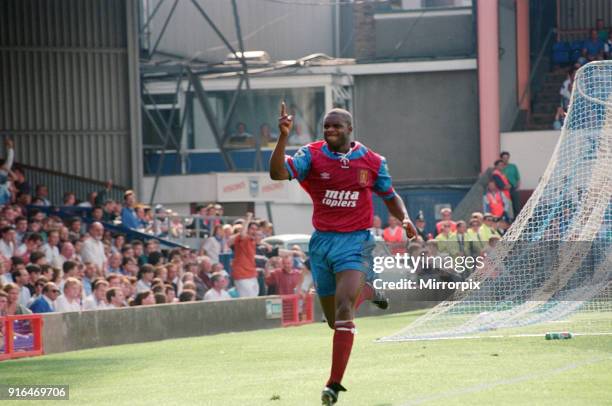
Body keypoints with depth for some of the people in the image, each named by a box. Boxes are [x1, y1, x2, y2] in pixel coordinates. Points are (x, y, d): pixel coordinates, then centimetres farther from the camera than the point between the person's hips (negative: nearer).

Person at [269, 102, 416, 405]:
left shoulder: (372, 161, -1)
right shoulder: (312, 154, -4)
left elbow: (390, 196, 14)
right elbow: (278, 173, -20)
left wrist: (405, 219, -5)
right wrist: (283, 137, -32)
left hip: (355, 242, -2)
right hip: (322, 241, 3)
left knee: (343, 310, -20)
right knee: (335, 321, 13)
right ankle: (366, 292, 49)